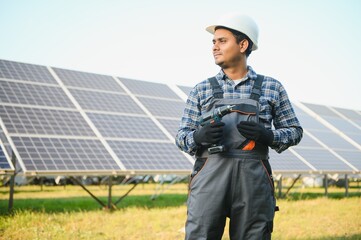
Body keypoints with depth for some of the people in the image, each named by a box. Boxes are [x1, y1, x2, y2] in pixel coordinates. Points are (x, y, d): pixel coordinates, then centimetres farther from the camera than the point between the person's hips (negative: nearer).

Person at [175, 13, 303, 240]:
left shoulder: (272, 88, 13)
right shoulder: (202, 90, 14)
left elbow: (295, 131, 14)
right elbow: (181, 136, 13)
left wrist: (268, 136, -6)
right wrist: (198, 136, -10)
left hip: (254, 180, 0)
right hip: (210, 176, 0)